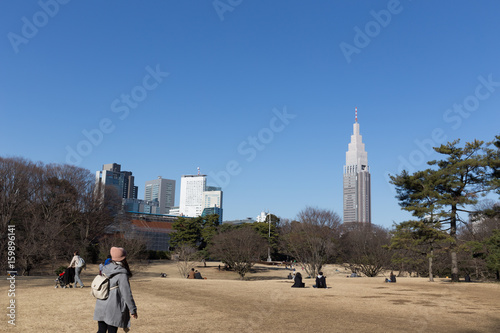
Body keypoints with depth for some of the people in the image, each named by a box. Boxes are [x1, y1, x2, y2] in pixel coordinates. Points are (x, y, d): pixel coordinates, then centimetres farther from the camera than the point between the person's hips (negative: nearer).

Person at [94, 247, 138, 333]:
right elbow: (126, 293, -15)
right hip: (113, 309, -6)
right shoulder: (122, 274, -17)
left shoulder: (105, 269, 3)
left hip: (101, 307, 6)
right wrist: (133, 309, -6)